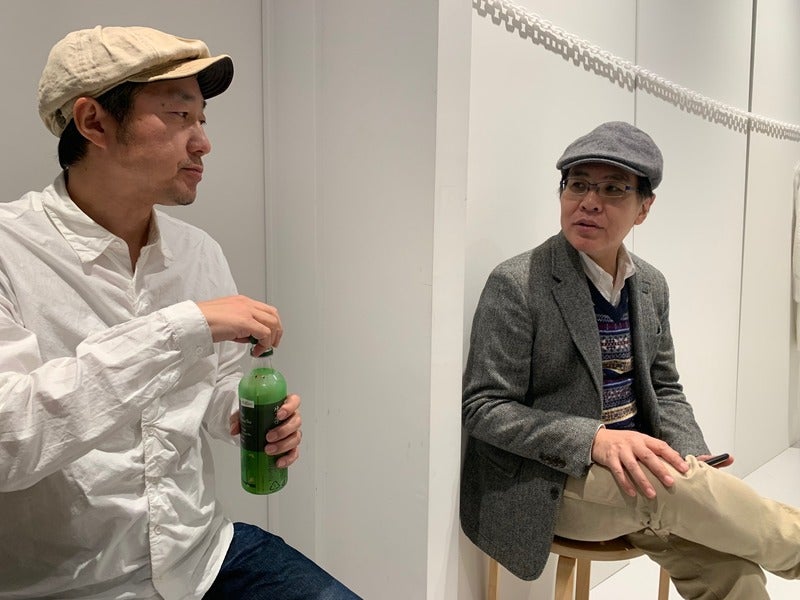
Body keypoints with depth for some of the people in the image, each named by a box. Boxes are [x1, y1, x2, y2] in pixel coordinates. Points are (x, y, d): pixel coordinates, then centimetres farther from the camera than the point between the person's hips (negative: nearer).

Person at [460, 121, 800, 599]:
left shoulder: (651, 286, 6)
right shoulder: (516, 284, -14)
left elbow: (665, 390, 14)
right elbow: (483, 408, -15)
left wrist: (692, 459, -6)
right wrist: (595, 439, -26)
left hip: (633, 467, 6)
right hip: (547, 481, -5)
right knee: (675, 488, -27)